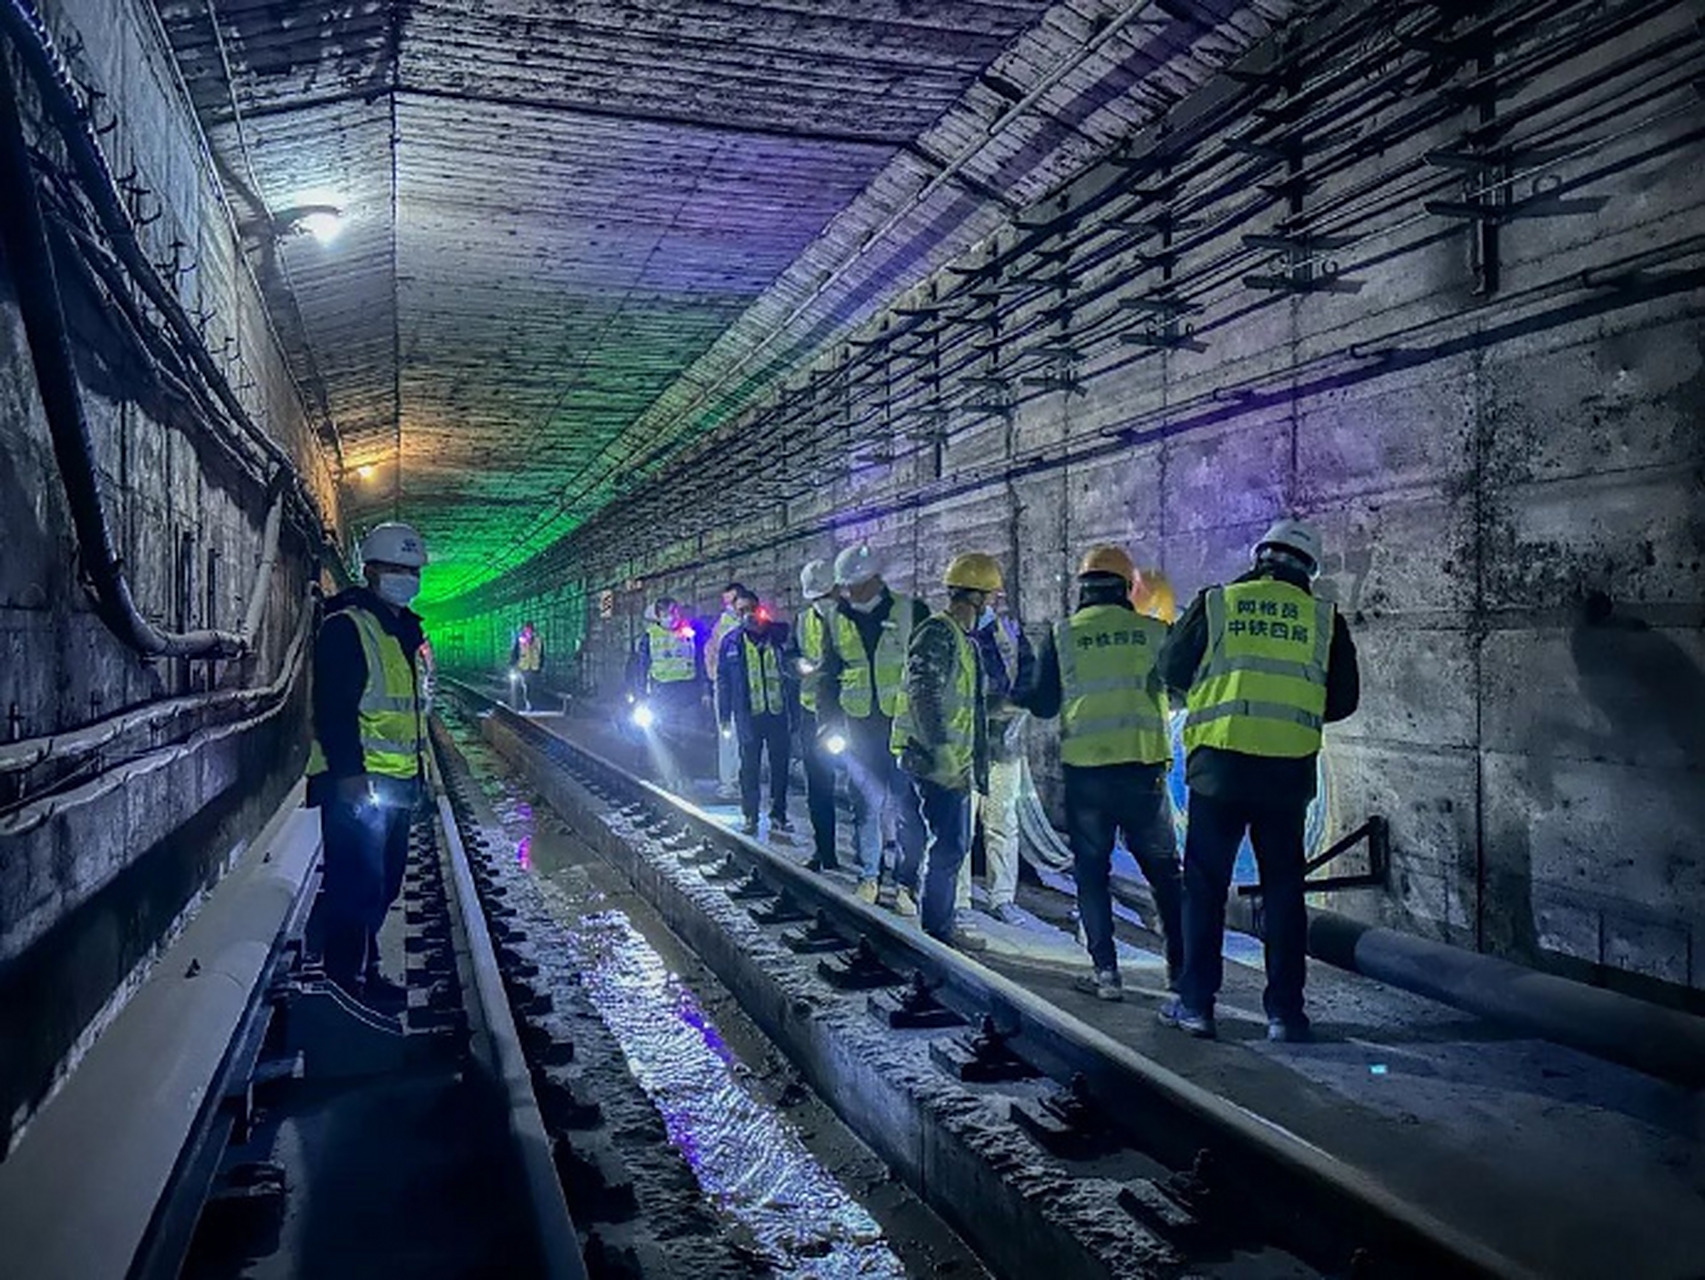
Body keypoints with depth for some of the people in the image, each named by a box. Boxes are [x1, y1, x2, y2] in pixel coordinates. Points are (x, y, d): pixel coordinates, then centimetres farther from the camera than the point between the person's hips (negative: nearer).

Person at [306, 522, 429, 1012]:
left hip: (397, 783, 9)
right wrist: (349, 773, -23)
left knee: (382, 884, 15)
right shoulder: (346, 627, -10)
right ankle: (346, 986, 0)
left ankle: (365, 973, 26)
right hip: (357, 784, -9)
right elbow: (333, 708, -18)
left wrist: (418, 770, 21)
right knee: (357, 887, -8)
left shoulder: (406, 630, 18)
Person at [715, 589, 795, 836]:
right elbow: (722, 681, 7)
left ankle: (778, 815, 18)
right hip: (749, 714, 0)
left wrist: (794, 711, 0)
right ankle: (750, 816, 14)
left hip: (778, 713, 1)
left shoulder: (779, 635, 2)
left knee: (780, 765, 7)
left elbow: (793, 672, 6)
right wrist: (724, 716, 2)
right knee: (749, 767, 4)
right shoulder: (731, 642, 3)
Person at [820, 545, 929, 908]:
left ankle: (906, 883, 10)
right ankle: (869, 876, 23)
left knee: (906, 808, -1)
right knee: (866, 806, 8)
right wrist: (829, 722, 7)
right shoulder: (838, 622, 8)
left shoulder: (910, 612, -2)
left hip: (904, 727, -3)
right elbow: (828, 677, 16)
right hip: (859, 729, 3)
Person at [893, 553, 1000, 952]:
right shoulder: (937, 634, -14)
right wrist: (946, 759, -25)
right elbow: (925, 700, -23)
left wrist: (971, 763, 22)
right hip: (935, 760, -10)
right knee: (949, 842, -7)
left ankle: (940, 919, 26)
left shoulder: (961, 638, 18)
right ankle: (937, 926, 3)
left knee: (955, 841, 15)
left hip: (953, 761, 10)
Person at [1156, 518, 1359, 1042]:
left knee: (1204, 885, 8)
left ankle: (1195, 1003, 11)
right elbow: (1344, 699, 9)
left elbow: (1172, 670, 6)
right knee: (1283, 890, 11)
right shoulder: (1325, 619, 4)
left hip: (1218, 763, -1)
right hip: (1289, 770, 1)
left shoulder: (1215, 603, 1)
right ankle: (1285, 1012, 14)